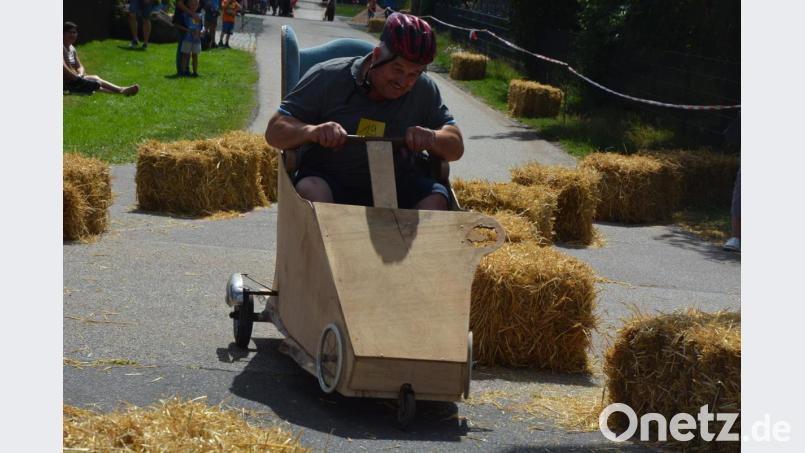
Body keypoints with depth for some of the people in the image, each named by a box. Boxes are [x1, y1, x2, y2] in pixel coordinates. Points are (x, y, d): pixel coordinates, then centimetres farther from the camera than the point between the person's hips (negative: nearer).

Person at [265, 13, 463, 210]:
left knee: (435, 198, -27)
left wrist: (432, 138, -18)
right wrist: (312, 131, -28)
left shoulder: (424, 90, 3)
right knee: (311, 190, -35)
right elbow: (274, 132, -6)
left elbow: (456, 148, 6)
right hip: (329, 181, -2)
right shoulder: (327, 78, -6)